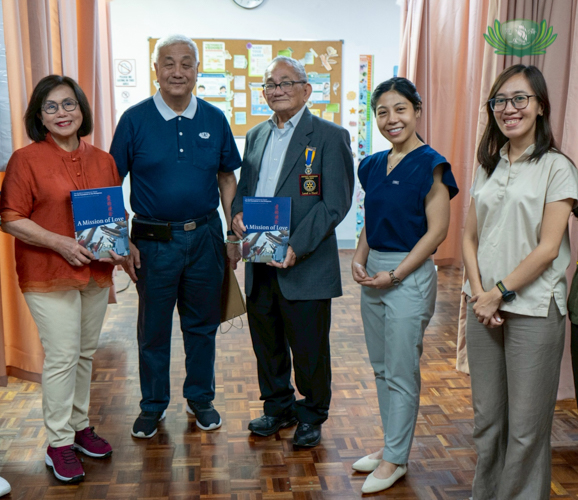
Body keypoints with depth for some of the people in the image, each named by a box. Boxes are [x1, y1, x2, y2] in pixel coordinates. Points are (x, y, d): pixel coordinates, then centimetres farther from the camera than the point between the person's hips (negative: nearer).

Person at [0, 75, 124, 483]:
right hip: (48, 275, -5)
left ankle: (80, 425, 31)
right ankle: (59, 443, 14)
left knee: (86, 352, 14)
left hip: (96, 273, 5)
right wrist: (60, 243, -19)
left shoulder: (103, 160, 9)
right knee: (61, 357, -2)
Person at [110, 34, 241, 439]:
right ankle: (153, 405, 29)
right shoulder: (135, 119, -5)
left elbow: (227, 179, 9)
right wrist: (123, 242, -7)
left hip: (205, 237, 2)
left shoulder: (214, 119, 2)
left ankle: (201, 398, 32)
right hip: (153, 239, -2)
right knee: (153, 327, 10)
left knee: (202, 323, 13)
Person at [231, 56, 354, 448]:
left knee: (309, 348, 7)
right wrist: (237, 212, -3)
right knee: (266, 342, 16)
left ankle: (311, 416, 28)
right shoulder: (256, 136, 15)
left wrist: (296, 247, -19)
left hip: (305, 265, -5)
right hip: (259, 265, 6)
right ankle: (277, 408, 36)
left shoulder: (330, 136, -5)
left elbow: (335, 203, -12)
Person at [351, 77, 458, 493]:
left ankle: (395, 459, 18)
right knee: (381, 367, 16)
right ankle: (393, 445, 32)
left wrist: (394, 274, -16)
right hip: (373, 274, 7)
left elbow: (437, 230, -13)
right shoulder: (373, 166, 10)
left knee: (401, 372, 3)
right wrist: (360, 260, 0)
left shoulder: (430, 165, -11)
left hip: (410, 275, -7)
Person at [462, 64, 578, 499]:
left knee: (526, 425, 3)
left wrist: (500, 293, -12)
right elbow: (470, 237, 10)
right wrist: (479, 292, -4)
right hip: (485, 306, 5)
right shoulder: (489, 167, 12)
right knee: (486, 417, 14)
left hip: (532, 309, -5)